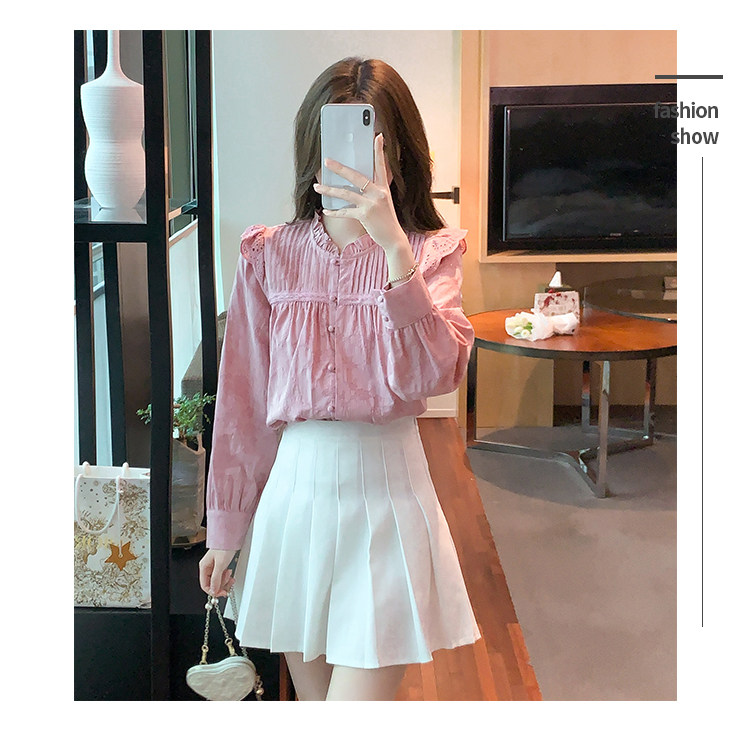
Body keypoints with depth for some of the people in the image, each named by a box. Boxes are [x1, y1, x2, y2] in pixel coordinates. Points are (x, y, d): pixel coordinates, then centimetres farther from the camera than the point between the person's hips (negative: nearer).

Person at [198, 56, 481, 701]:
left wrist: (394, 246, -28)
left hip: (386, 485, -2)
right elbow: (241, 403, 6)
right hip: (294, 485, 2)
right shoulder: (269, 255, 2)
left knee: (361, 696, -5)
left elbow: (433, 376, -19)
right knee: (312, 692, 14)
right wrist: (226, 529, 9)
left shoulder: (432, 253, -2)